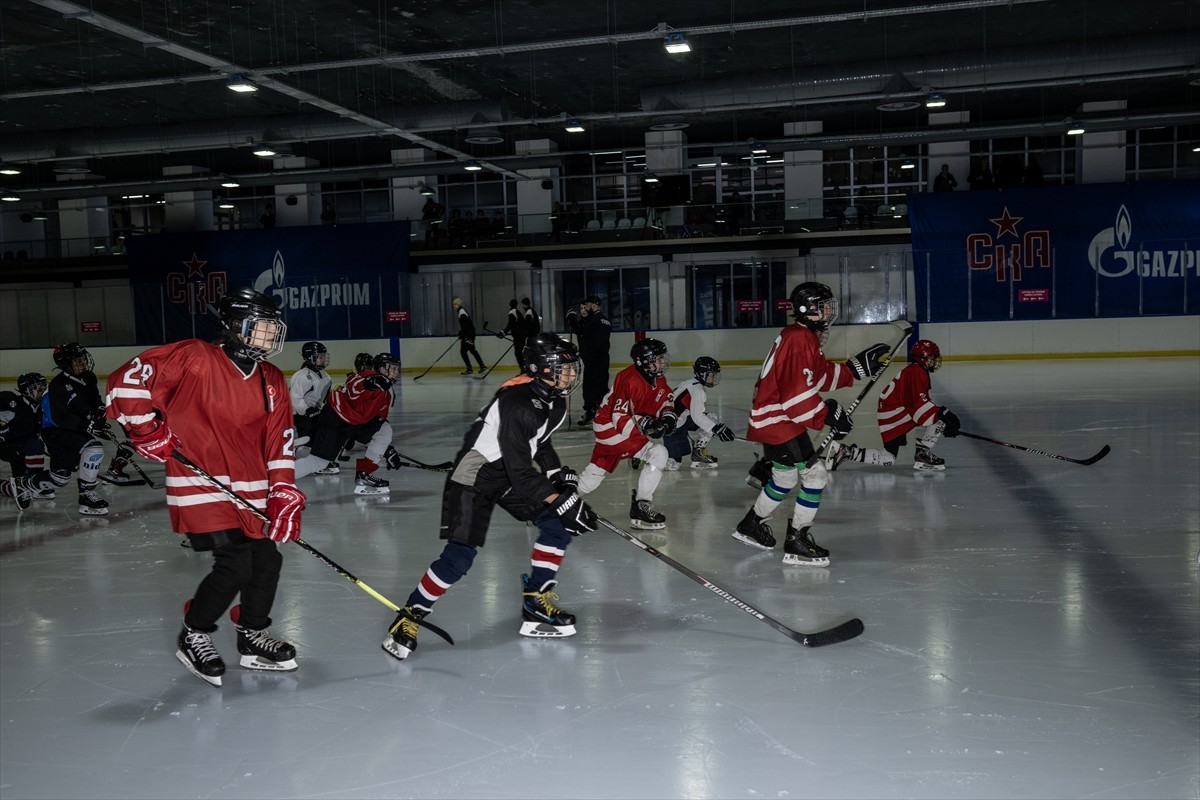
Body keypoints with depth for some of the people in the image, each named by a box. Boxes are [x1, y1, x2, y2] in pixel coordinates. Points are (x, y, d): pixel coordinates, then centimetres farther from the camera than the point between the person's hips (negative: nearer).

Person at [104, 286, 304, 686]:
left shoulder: (273, 382, 6)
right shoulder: (194, 359, -13)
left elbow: (280, 443, 5)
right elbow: (127, 380, -12)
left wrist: (284, 495, -3)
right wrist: (148, 431, -12)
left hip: (250, 491, 7)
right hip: (201, 485, -7)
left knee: (267, 560, 9)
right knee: (235, 565, -13)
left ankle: (253, 637, 29)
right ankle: (193, 637, 11)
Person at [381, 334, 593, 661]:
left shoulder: (553, 398, -2)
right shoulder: (517, 403, -30)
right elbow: (519, 469, -31)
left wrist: (558, 474, 3)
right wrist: (559, 501, -32)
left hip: (513, 470, 9)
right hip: (473, 476, -9)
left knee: (557, 524, -3)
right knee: (459, 557, -12)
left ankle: (536, 602, 9)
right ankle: (410, 616, 6)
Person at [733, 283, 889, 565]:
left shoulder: (806, 337, 12)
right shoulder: (799, 340, -21)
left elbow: (823, 376, 17)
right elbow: (796, 394, -27)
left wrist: (857, 367, 12)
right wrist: (827, 414, -22)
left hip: (774, 420, 11)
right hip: (778, 422, -11)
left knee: (785, 476, 23)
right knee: (814, 474, -10)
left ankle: (751, 525, 39)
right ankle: (797, 541, -3)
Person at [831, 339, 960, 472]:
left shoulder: (914, 371, 23)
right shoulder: (917, 372, -12)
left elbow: (922, 403, 25)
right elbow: (919, 404, -24)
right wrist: (942, 414, -25)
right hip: (896, 414, -11)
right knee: (940, 418, -13)